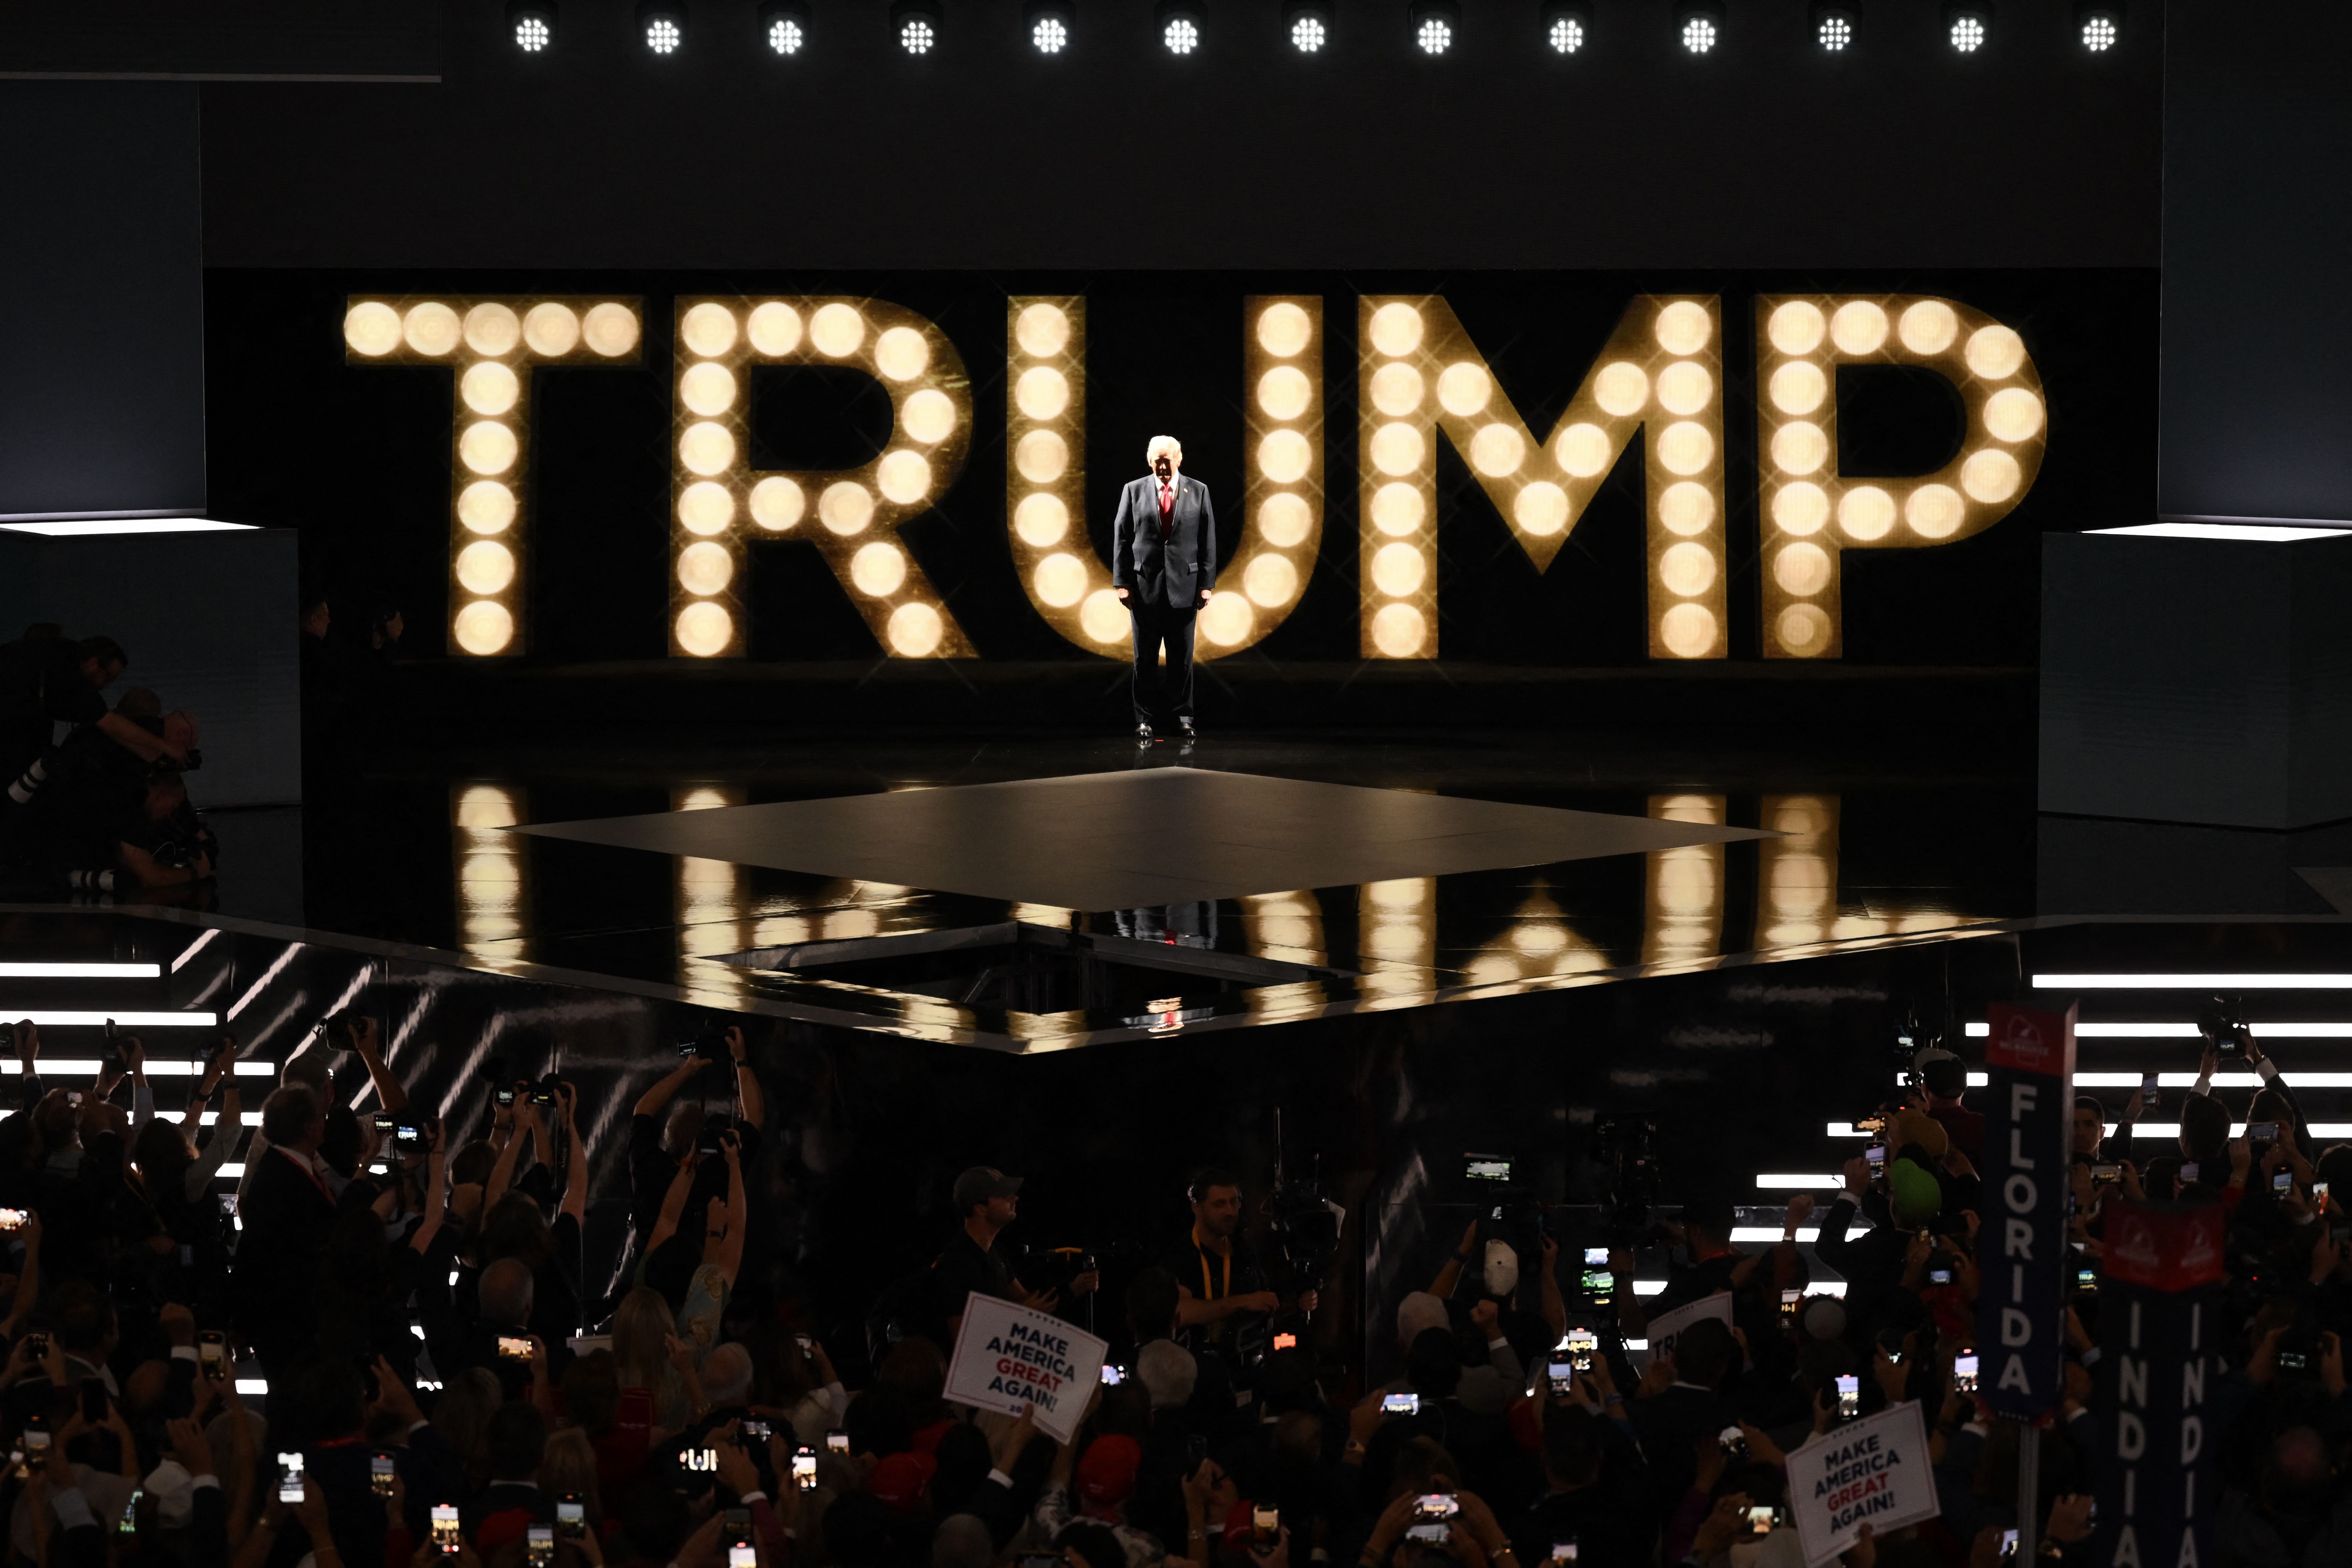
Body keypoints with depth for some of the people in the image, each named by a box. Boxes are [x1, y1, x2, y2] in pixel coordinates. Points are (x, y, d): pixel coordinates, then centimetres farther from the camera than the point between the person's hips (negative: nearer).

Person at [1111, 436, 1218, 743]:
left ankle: (1183, 716, 14)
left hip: (1184, 586, 0)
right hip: (1145, 586, 0)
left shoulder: (1198, 492, 3)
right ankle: (1145, 718, 10)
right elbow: (1121, 539, 2)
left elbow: (1208, 541, 3)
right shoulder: (1134, 492, 2)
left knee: (1182, 657, 5)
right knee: (1145, 658, 4)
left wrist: (1206, 584, -2)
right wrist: (1122, 583, -4)